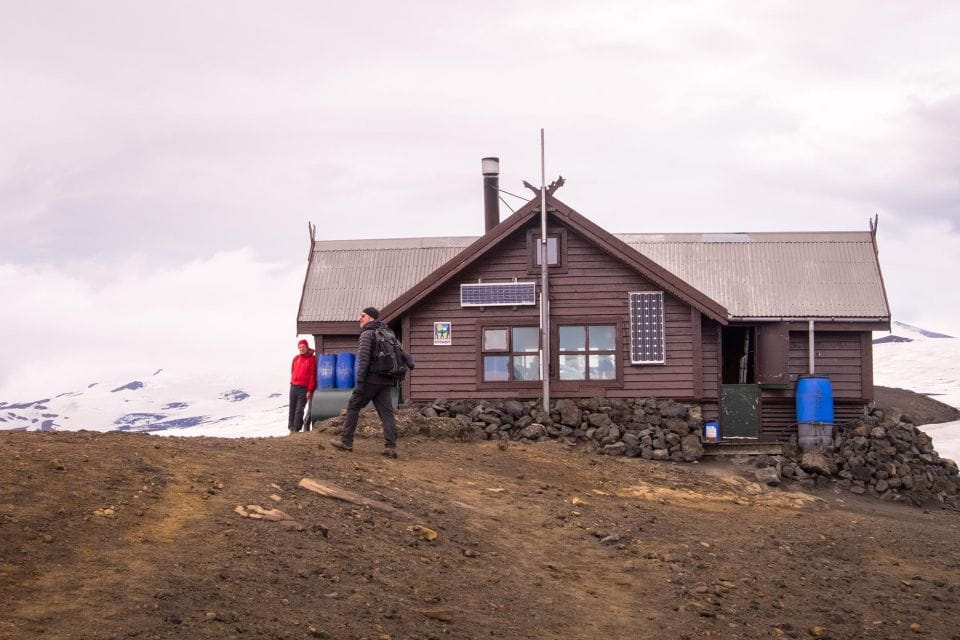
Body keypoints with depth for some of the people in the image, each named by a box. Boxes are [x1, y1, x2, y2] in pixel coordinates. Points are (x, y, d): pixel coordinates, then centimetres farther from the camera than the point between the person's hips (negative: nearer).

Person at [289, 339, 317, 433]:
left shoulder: (311, 359, -5)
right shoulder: (296, 358, 10)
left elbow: (312, 376, -7)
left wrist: (310, 390, -10)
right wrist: (292, 382, 15)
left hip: (304, 388, -5)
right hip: (293, 387, 5)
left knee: (299, 410, -7)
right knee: (292, 408, 9)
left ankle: (296, 428, -5)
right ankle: (291, 427, 15)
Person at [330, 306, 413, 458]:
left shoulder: (367, 333, -5)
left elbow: (363, 358, -14)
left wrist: (360, 380, -17)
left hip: (371, 379, -7)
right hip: (386, 381, 7)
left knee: (353, 407, 7)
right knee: (386, 413, 1)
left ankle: (346, 441, 9)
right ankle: (390, 447, -9)